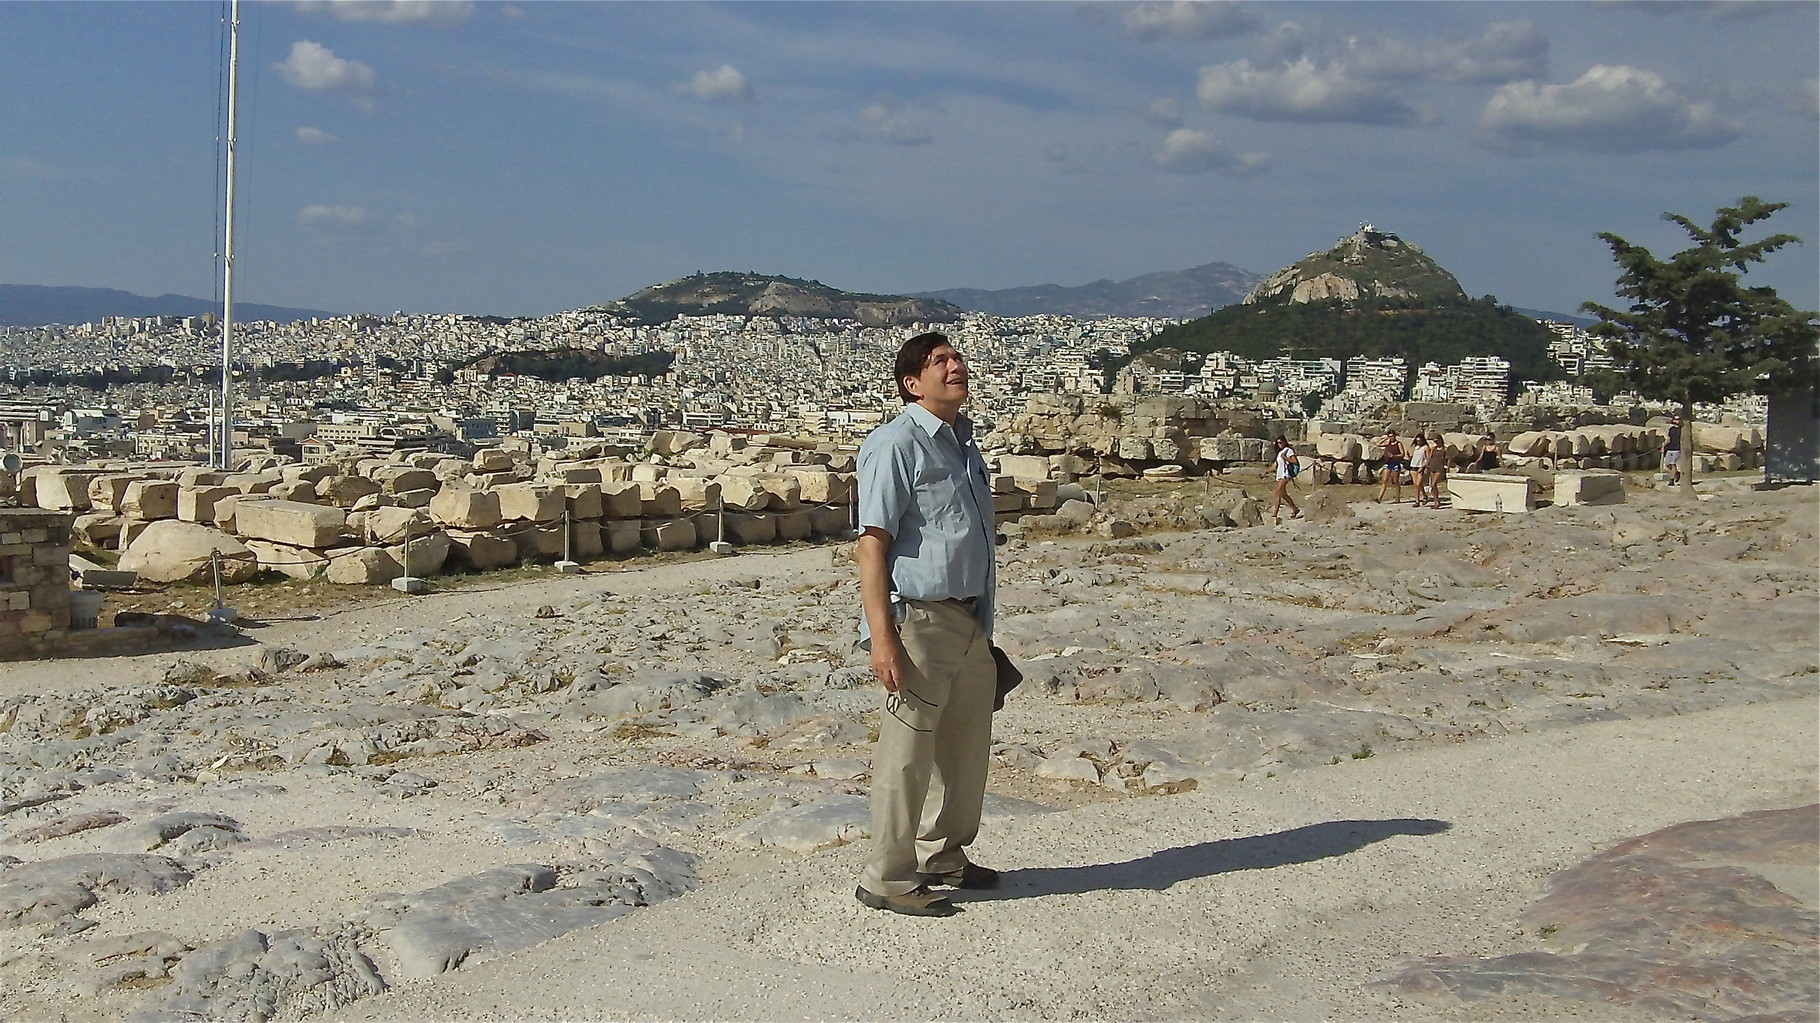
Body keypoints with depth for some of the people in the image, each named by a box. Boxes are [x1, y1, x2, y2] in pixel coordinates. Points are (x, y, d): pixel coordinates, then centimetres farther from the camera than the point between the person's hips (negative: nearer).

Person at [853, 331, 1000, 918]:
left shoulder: (963, 442, 16)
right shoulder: (896, 445, -12)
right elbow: (872, 544, -17)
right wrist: (882, 637, -23)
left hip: (969, 621, 9)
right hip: (917, 621, -9)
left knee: (966, 748, 18)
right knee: (908, 754, -1)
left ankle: (944, 856, 35)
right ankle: (887, 879, 11)